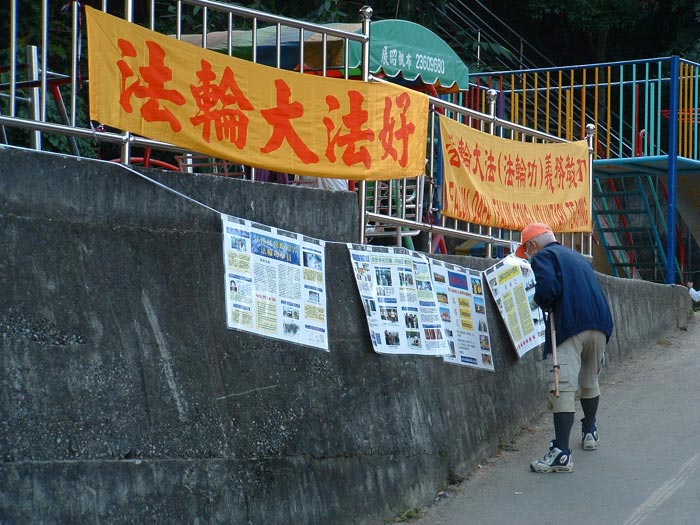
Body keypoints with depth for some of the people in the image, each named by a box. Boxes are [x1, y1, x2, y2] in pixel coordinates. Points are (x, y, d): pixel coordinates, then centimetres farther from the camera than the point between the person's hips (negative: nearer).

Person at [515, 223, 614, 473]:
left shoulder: (543, 257, 4)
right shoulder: (577, 257, 29)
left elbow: (548, 287, -15)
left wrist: (544, 305, 5)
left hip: (569, 326, -8)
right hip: (600, 323, 8)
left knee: (563, 387, -13)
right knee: (589, 381, 25)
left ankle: (561, 453, -21)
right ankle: (590, 432, 41)